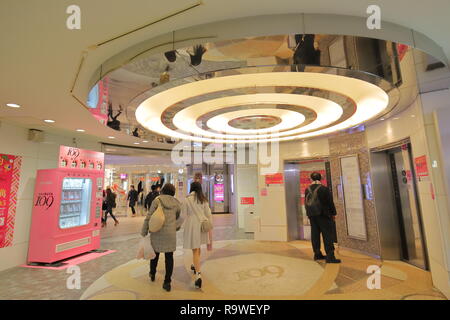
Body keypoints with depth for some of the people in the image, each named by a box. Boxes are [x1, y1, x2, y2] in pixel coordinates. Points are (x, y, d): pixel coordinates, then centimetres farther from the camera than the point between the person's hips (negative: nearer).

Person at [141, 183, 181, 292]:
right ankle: (167, 283, 9)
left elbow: (149, 217, -11)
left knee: (155, 251, 22)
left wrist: (143, 233, -2)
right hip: (170, 233, 1)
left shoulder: (157, 200, -9)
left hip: (157, 231, -1)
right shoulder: (176, 203, 0)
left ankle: (152, 274, 42)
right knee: (169, 256, 9)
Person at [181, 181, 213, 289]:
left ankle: (198, 275, -8)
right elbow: (208, 214, 4)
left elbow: (184, 215, -4)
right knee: (198, 247, 24)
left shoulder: (187, 199, -7)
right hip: (202, 224, 4)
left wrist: (185, 226, 11)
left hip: (192, 225, -4)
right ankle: (195, 266, 43)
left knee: (195, 250, 1)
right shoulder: (203, 199, 3)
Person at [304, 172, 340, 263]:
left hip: (312, 215, 5)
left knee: (315, 234, 11)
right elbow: (330, 202, -5)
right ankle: (330, 256, 0)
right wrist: (333, 213, 7)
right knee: (328, 234, 1)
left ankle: (317, 254, 19)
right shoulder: (324, 189, -10)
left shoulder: (307, 190, 3)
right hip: (323, 215, -4)